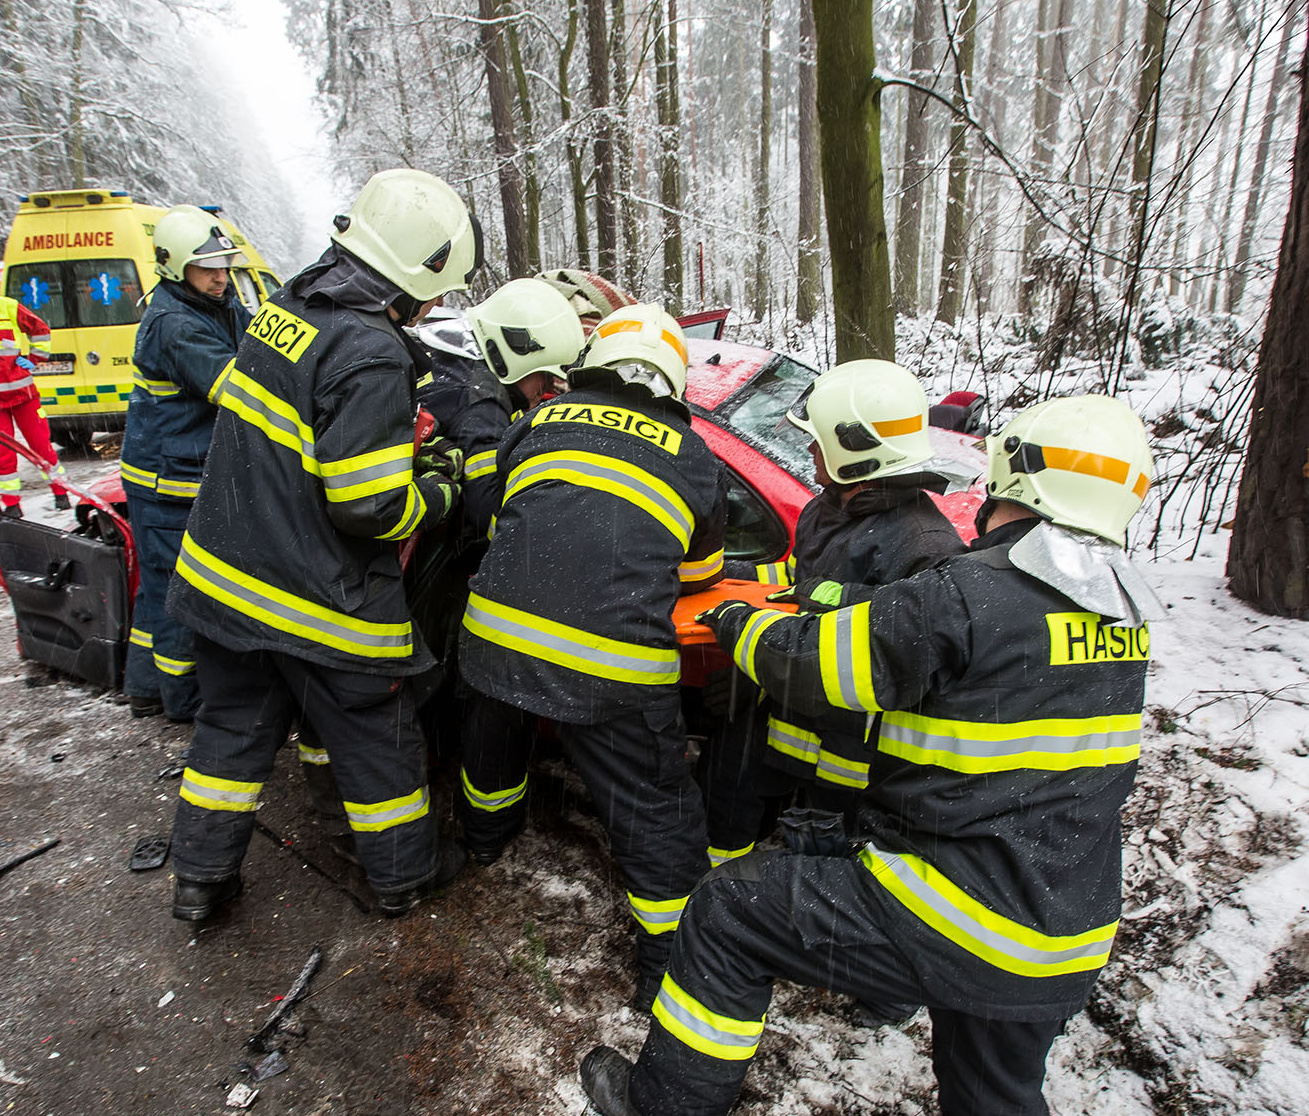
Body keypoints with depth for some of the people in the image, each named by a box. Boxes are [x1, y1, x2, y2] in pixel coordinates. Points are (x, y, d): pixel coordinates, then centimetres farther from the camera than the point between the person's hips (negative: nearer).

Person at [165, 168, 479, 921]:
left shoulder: (284, 311, 4)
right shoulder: (371, 358, -24)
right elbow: (369, 507, -26)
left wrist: (403, 454, 9)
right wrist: (437, 495, -7)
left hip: (226, 572, 8)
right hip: (320, 604, -8)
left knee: (235, 726, 23)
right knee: (377, 738, 13)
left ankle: (202, 877, 38)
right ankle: (405, 875, 32)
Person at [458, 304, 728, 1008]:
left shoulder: (539, 421, 14)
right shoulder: (694, 456, 11)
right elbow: (700, 573, 24)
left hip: (497, 630, 4)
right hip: (615, 667, -3)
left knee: (497, 741, 35)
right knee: (656, 813, 14)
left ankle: (487, 833, 62)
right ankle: (670, 964, 26)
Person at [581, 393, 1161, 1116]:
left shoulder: (968, 600, -23)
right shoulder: (1124, 613, 3)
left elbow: (810, 664, -14)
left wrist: (741, 624, 7)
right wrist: (846, 598, 18)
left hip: (957, 926, -8)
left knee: (727, 911, 7)